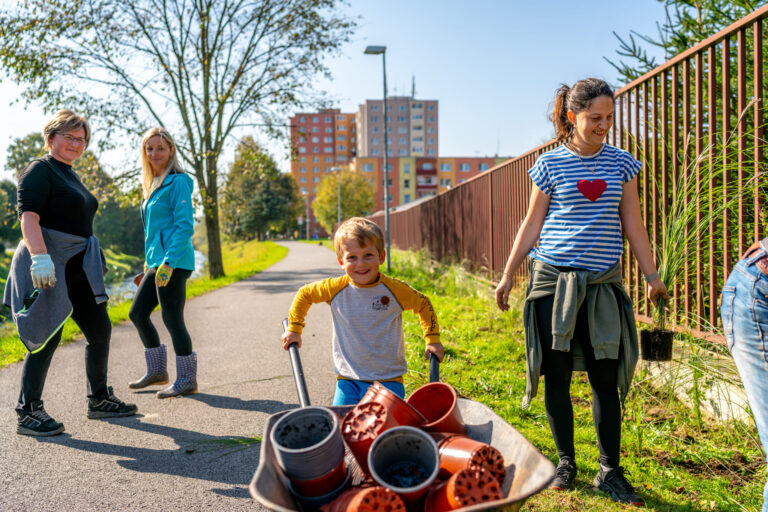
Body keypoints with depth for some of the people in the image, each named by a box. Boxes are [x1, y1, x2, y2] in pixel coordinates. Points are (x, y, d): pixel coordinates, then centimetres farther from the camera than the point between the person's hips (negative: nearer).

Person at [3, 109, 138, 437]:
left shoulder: (70, 175, 20)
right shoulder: (39, 170, -7)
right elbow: (28, 216, -19)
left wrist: (93, 263, 27)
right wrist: (40, 258, -31)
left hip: (77, 268, 9)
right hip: (49, 267, -9)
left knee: (100, 330, 10)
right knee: (47, 336, -5)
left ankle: (99, 400, 23)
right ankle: (28, 413, 8)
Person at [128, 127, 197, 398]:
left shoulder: (177, 182, -10)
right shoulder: (153, 185, 18)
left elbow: (184, 226, -17)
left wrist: (169, 263, -22)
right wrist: (149, 262, 21)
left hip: (174, 261, -10)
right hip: (157, 261, 10)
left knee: (172, 318, -6)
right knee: (137, 313, 14)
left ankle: (187, 380, 7)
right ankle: (157, 371, 27)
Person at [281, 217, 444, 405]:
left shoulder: (394, 289, -7)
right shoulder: (336, 289, -5)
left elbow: (424, 305, 10)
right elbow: (304, 294, 13)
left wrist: (433, 340, 6)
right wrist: (294, 329, 14)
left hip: (389, 380, -1)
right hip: (348, 380, 1)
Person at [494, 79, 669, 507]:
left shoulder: (621, 163, 8)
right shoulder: (551, 163, 2)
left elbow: (632, 223, 12)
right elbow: (532, 223, 6)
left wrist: (652, 274, 8)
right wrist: (508, 275, 5)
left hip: (602, 282, 2)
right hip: (554, 279, -1)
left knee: (606, 378, 2)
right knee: (557, 375, 3)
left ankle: (610, 471, 17)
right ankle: (566, 462, 21)